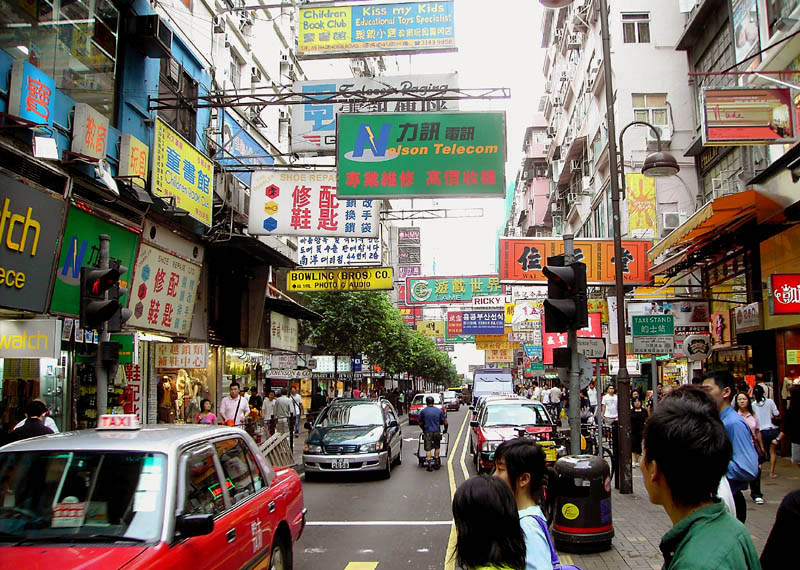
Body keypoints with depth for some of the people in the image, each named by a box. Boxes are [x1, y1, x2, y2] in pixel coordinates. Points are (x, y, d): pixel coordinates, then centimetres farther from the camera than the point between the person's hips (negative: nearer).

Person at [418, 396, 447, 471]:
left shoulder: (423, 411, -1)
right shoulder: (439, 410, 4)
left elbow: (420, 422, 7)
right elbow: (445, 421, 5)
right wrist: (445, 429, 21)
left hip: (427, 432, -2)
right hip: (437, 431, 2)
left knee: (428, 449, 2)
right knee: (437, 447, 19)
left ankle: (429, 464, -4)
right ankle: (436, 463, 21)